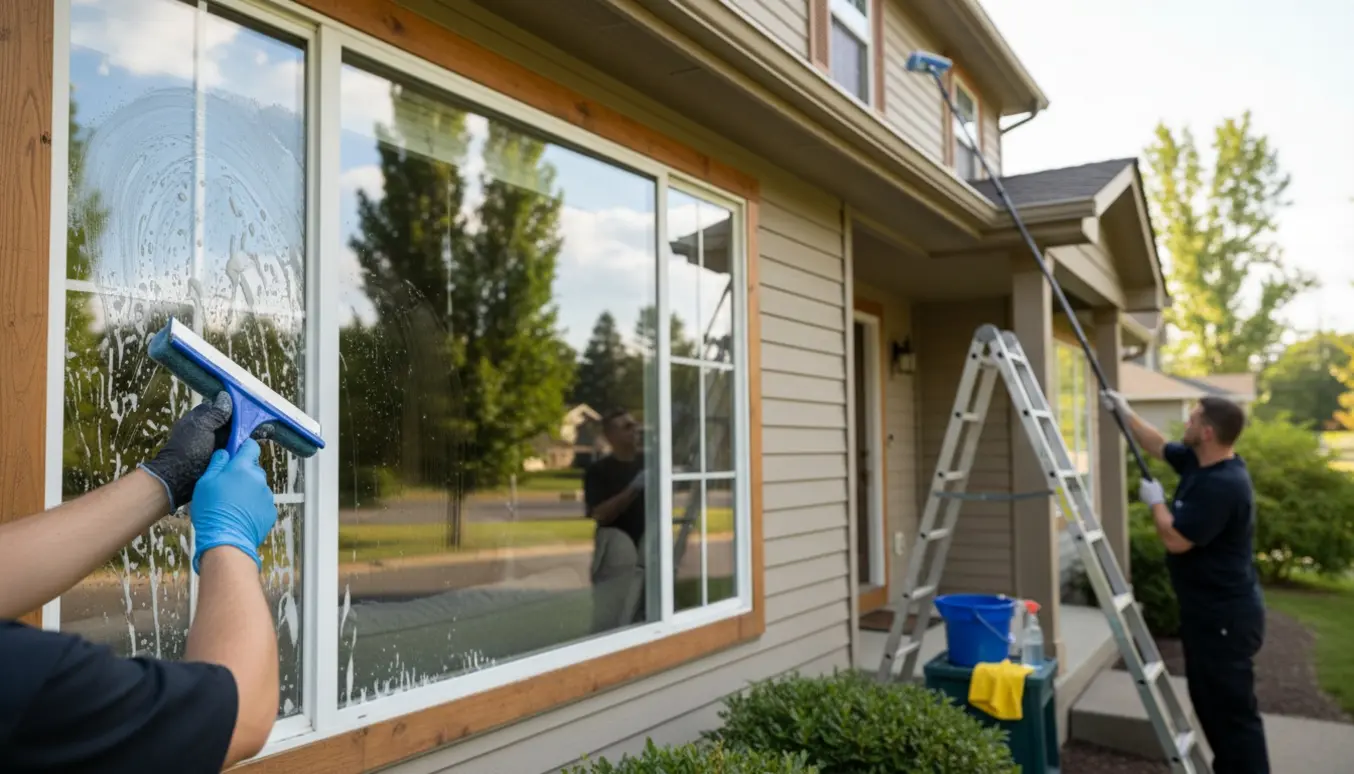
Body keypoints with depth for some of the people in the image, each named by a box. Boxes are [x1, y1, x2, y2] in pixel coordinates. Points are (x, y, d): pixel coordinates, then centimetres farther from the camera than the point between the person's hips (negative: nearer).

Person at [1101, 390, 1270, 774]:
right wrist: (1125, 413, 22)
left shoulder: (1222, 484, -27)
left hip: (1225, 616, -10)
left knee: (1233, 711, -2)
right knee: (1210, 703, 20)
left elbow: (1176, 540, -26)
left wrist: (1156, 502, -9)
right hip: (1207, 611, 10)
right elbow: (1159, 445, 23)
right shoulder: (1199, 462, 3)